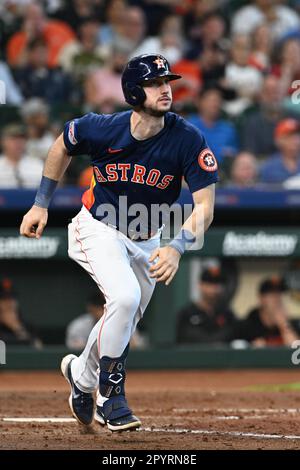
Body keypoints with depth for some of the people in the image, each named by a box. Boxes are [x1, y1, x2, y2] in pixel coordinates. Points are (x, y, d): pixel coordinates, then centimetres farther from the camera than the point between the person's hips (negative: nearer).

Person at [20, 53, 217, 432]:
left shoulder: (188, 139, -22)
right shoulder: (102, 130, -22)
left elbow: (204, 206, -23)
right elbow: (63, 146, 1)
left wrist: (177, 248, -38)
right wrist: (41, 205, 3)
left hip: (146, 241, 3)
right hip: (98, 229, -3)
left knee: (122, 325, 13)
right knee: (125, 297, -27)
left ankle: (82, 373, 45)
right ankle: (110, 393, -8)